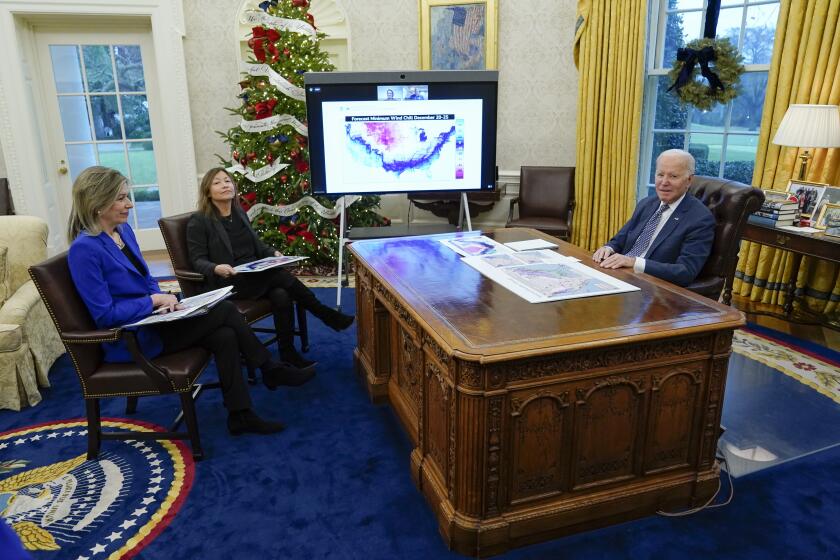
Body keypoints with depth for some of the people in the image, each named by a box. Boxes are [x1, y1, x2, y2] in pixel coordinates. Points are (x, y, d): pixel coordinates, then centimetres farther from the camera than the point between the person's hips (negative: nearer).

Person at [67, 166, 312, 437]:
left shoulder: (123, 230, 6)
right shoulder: (85, 249, -20)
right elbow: (105, 315, -20)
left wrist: (162, 298, -4)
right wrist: (154, 301, -19)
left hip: (149, 320, 8)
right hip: (131, 340, -8)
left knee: (224, 336, -15)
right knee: (225, 311, -15)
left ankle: (240, 416, -3)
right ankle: (271, 370, 3)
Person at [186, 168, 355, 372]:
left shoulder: (239, 213, 14)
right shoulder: (198, 222, -5)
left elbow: (256, 244, 20)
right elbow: (198, 261, -7)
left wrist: (273, 253, 0)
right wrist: (216, 268, -29)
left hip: (256, 275, 6)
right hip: (227, 282, -6)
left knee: (281, 296, -27)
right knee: (281, 276, -28)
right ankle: (329, 317, -16)